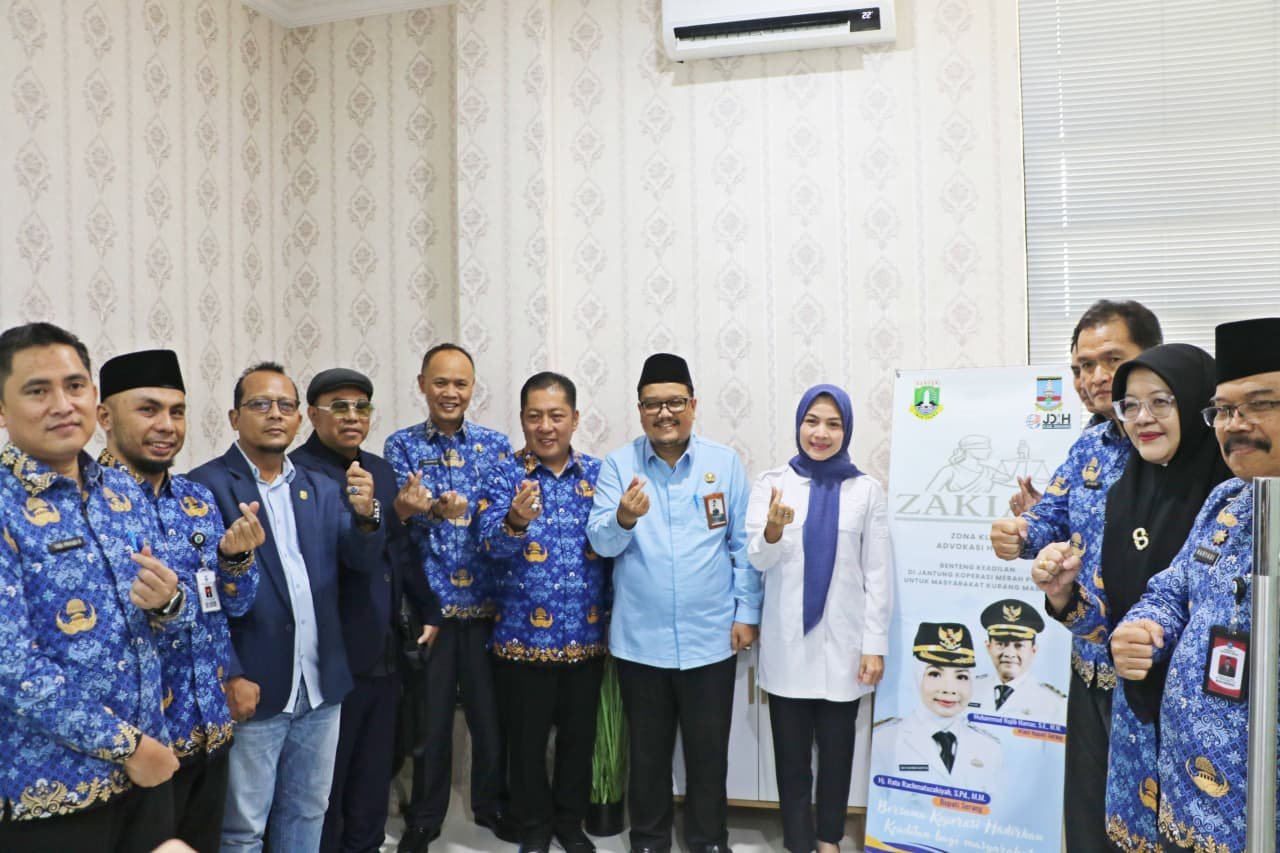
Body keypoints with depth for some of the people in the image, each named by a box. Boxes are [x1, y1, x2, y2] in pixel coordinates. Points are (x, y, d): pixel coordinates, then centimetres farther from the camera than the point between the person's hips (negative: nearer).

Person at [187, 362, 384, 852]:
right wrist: (227, 676, -15)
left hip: (321, 687, 5)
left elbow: (361, 559, -2)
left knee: (307, 813, 20)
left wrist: (366, 514, -22)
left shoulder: (320, 489, 8)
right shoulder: (206, 486, -8)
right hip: (251, 688, -5)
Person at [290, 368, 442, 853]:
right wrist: (394, 514, -31)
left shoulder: (381, 469, 11)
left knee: (374, 772, 18)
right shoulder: (299, 472, -12)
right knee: (326, 777, 10)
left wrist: (428, 609, 14)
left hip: (384, 653, 7)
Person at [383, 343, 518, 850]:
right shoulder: (401, 445, 1)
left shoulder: (495, 443, 6)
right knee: (430, 715, 8)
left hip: (485, 599, 1)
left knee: (492, 710, 10)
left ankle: (492, 805, 33)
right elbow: (402, 519, -11)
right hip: (428, 599, -1)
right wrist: (434, 511, -31)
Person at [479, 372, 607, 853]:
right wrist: (516, 521, -40)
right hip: (524, 635, -2)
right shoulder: (504, 475, -6)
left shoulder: (597, 473, 3)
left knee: (579, 734, 16)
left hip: (587, 635, 3)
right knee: (528, 737, 12)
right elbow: (492, 543, -20)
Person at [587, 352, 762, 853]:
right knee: (647, 750, 17)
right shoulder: (618, 465, -2)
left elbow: (743, 545, 2)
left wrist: (747, 612, 0)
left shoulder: (725, 464, -2)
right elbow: (601, 541, -11)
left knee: (708, 751, 15)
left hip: (709, 637, 0)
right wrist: (624, 518, -32)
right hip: (640, 639, 0)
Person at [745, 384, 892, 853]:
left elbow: (878, 574, 0)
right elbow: (757, 560, -6)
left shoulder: (866, 489, 0)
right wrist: (773, 530, -28)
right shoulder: (772, 482, -1)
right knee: (791, 750, 9)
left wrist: (875, 644, -4)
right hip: (787, 642, 0)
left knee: (837, 747, 13)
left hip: (843, 643, 0)